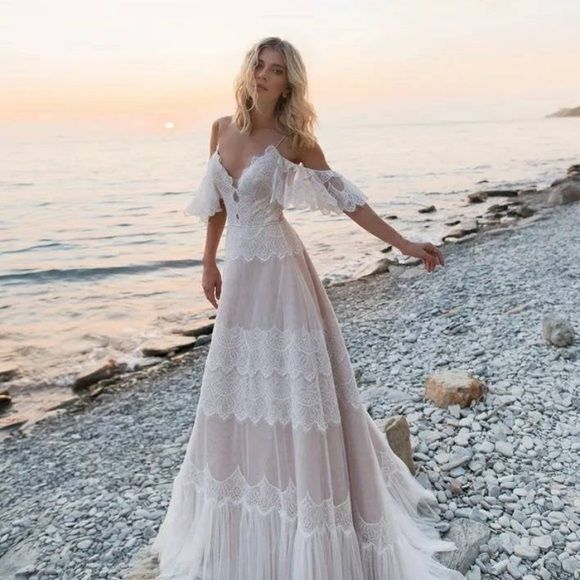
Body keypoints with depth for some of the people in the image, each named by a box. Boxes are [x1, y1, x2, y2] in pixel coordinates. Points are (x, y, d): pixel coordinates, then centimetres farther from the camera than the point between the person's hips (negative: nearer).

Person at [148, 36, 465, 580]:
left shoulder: (293, 139, -8)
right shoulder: (222, 127, 6)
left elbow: (343, 196, -5)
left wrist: (404, 244, -8)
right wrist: (209, 265, 18)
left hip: (276, 269, -5)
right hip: (239, 270, 6)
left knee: (291, 384, -1)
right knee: (239, 386, 15)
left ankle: (309, 521, 17)